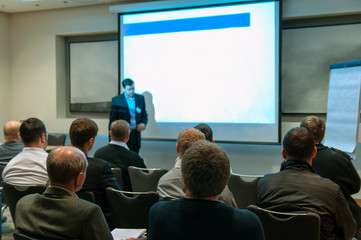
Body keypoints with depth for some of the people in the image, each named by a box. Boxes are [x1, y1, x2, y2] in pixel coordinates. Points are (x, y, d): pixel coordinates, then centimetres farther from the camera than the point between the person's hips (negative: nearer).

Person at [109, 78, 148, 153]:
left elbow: (144, 114, 17)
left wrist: (143, 123, -5)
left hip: (136, 136, 3)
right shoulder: (116, 100, -4)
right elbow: (112, 120, -2)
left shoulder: (140, 98, 7)